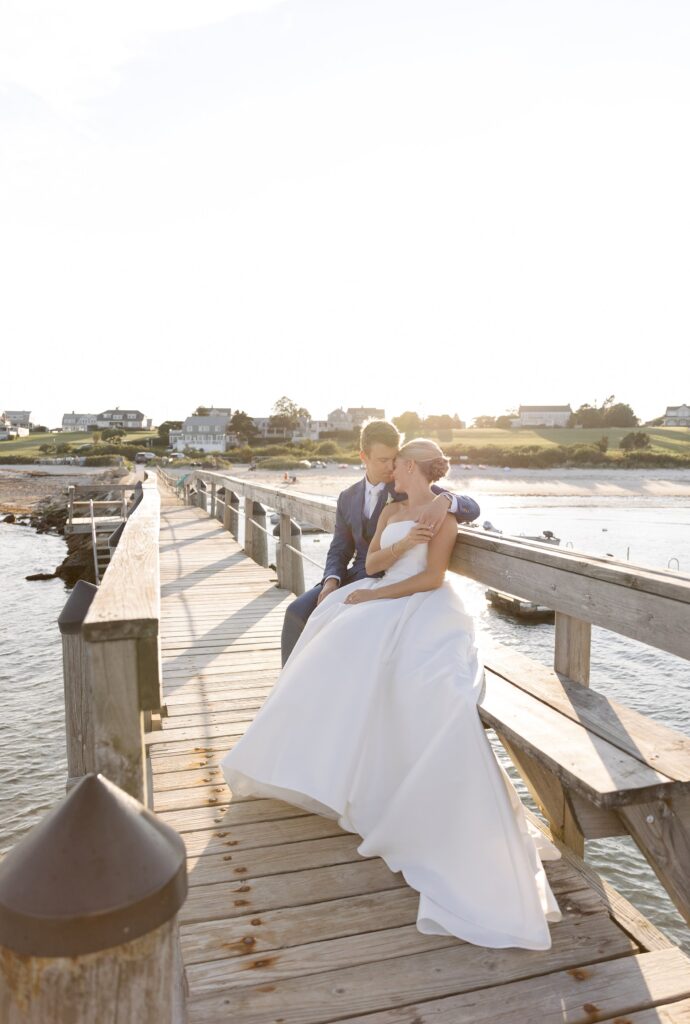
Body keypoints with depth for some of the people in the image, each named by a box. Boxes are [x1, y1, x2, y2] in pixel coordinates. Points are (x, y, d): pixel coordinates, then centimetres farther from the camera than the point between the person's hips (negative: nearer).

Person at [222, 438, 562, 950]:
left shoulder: (443, 514, -4)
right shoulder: (391, 511, 17)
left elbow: (432, 578, -12)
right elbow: (372, 564, 7)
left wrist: (374, 595, -13)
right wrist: (402, 543, -13)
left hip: (425, 611, -7)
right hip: (385, 606, 8)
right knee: (340, 659, -6)